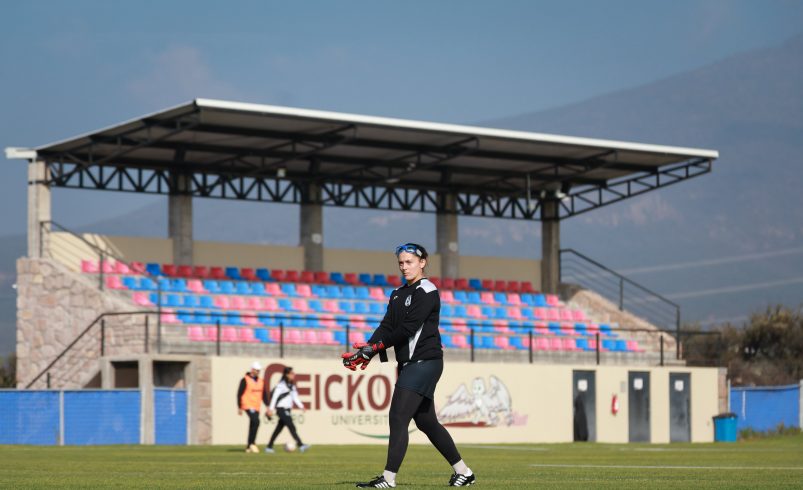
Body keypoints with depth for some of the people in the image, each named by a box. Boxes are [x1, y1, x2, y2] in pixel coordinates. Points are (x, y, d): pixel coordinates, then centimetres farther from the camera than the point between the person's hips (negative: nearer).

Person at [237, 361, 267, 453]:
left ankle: (249, 446, 16)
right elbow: (239, 394, -5)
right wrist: (239, 408, -8)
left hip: (257, 407, 7)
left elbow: (264, 395, 17)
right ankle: (252, 443, -14)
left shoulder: (261, 381, 12)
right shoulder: (245, 380, -6)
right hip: (248, 405, -7)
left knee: (252, 426, 8)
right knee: (256, 422, -22)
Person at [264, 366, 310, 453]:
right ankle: (300, 445, -21)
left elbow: (295, 397, 17)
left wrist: (301, 406, 5)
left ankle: (269, 447, 18)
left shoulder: (292, 385, 14)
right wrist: (271, 409, -14)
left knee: (279, 428, 11)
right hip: (281, 409, -9)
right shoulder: (281, 385, -11)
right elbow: (275, 396, -12)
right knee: (292, 427, -15)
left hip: (287, 409, 9)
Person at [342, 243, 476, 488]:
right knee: (426, 421, 12)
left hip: (424, 362, -9)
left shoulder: (427, 292, -9)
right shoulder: (398, 294, 17)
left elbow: (408, 328, -17)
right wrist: (366, 351, -9)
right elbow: (386, 327, 7)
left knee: (398, 417, -15)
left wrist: (375, 348, -16)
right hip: (409, 364, 9)